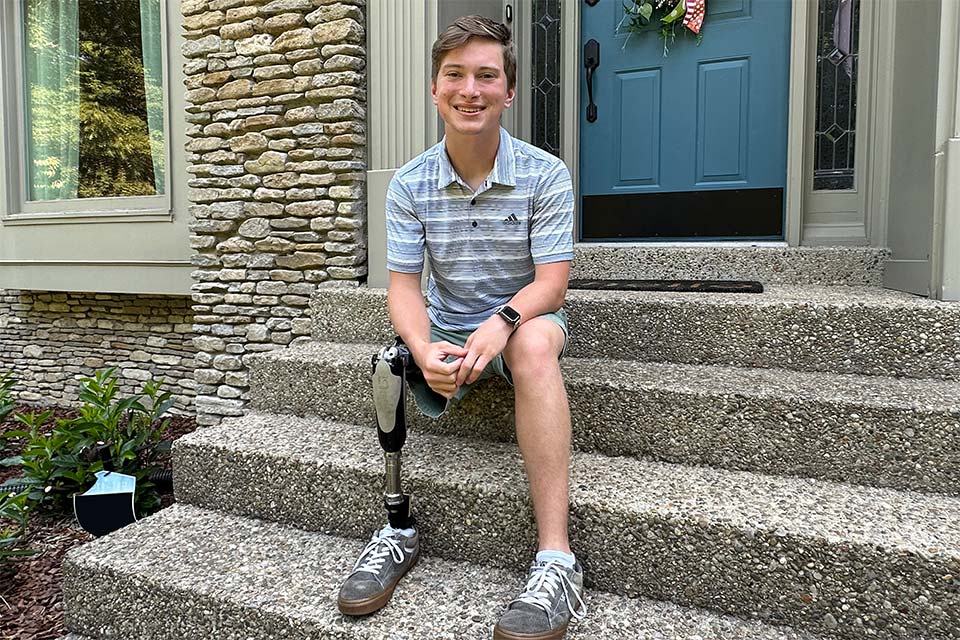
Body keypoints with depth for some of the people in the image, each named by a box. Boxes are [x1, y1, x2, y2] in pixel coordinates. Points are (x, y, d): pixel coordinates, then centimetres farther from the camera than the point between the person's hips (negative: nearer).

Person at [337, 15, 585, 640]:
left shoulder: (546, 174, -9)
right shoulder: (410, 184, -3)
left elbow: (551, 282, -14)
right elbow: (404, 284, -8)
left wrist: (502, 323, -35)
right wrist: (425, 349, -29)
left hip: (525, 321, -2)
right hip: (447, 329, 3)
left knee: (535, 343, -37)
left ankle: (557, 559, -37)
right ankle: (399, 529, -8)